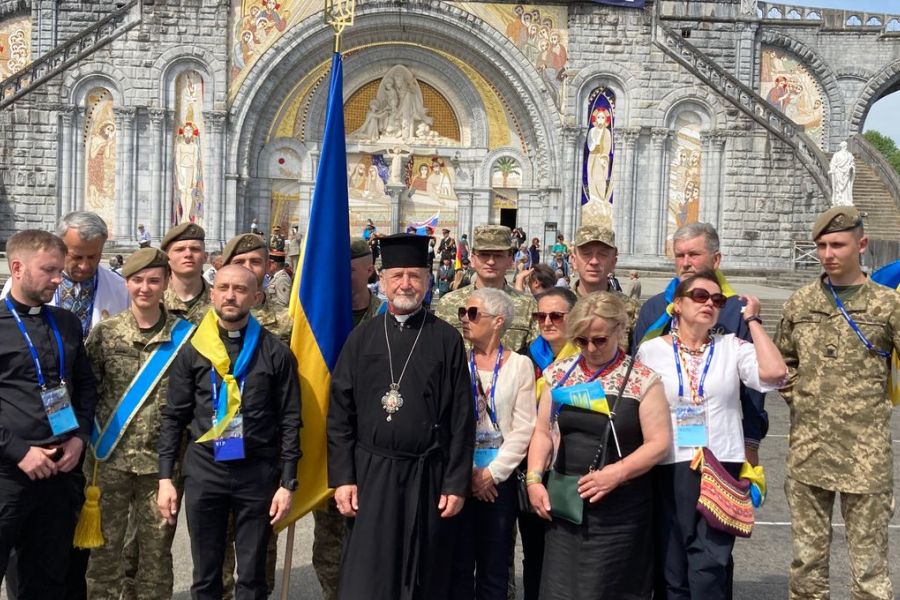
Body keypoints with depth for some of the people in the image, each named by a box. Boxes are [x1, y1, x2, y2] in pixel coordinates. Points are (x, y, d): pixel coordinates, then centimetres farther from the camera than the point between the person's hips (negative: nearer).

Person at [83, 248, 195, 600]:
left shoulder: (184, 334, -1)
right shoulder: (105, 332, 0)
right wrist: (92, 437, 1)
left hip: (162, 459, 0)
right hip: (111, 457, 0)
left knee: (157, 547, 8)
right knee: (105, 545, 9)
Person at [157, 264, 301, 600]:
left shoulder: (275, 352, -1)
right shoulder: (192, 350, 3)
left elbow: (290, 421, 0)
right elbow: (173, 417, 6)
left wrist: (288, 482, -4)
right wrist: (165, 477, 0)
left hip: (258, 471, -1)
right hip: (203, 469, 1)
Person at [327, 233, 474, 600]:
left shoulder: (447, 340, 1)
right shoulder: (362, 338, 4)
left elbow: (462, 419, 0)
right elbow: (340, 413, 4)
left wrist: (457, 484, -5)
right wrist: (342, 477, -3)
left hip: (428, 477, 0)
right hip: (370, 473, 1)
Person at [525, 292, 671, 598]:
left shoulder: (642, 380, -6)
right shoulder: (560, 373, 6)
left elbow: (659, 443, -8)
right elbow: (543, 432, 11)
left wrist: (616, 473, -19)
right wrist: (534, 479, -1)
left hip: (619, 510, -3)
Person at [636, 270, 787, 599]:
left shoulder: (731, 347, 4)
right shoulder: (650, 351, 5)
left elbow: (774, 373, -15)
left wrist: (752, 320, -4)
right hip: (668, 471, 1)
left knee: (710, 569, -6)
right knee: (673, 570, 9)